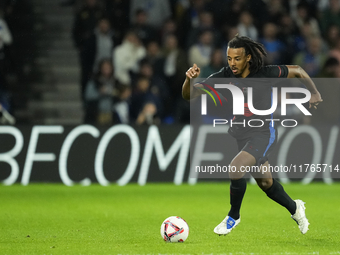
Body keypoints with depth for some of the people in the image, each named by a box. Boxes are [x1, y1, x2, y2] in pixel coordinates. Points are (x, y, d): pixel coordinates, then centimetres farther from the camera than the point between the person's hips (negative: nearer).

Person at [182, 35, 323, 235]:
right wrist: (189, 79, -35)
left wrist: (314, 92, 6)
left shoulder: (266, 74, -19)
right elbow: (189, 95, -15)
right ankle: (294, 208, 46)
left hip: (263, 134, -5)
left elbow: (296, 71, -1)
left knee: (236, 168, -26)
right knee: (265, 183, 17)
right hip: (240, 135, 5)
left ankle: (233, 216, -3)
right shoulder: (224, 76, -11)